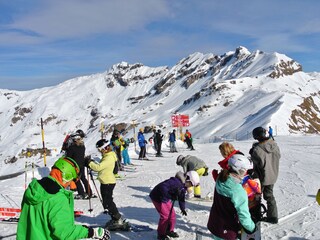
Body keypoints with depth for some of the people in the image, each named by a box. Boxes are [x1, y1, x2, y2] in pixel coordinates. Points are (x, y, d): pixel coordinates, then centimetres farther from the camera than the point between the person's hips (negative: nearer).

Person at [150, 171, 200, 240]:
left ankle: (169, 231, 30)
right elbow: (163, 187, -39)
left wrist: (183, 208, 9)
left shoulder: (183, 186, 3)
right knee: (165, 215, -11)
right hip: (158, 197, -10)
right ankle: (161, 234, 3)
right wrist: (164, 199, -32)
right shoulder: (176, 182, -31)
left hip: (166, 198, 10)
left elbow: (182, 198, 15)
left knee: (172, 214, 11)